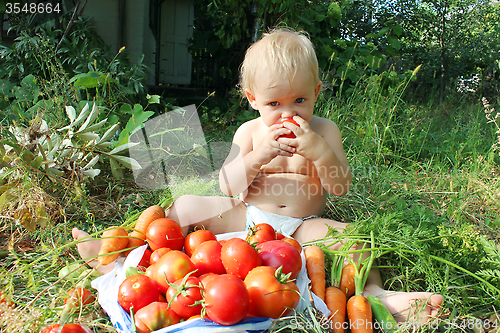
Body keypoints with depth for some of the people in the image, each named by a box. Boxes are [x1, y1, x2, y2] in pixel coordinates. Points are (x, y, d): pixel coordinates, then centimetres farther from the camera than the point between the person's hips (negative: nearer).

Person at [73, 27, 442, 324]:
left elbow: (341, 188, -8)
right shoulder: (250, 132, 2)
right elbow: (228, 186, -6)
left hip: (301, 225, -1)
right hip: (246, 217, 2)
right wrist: (257, 156, -25)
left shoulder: (324, 131, -1)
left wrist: (318, 150, -27)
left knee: (349, 234, -28)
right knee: (187, 206, -8)